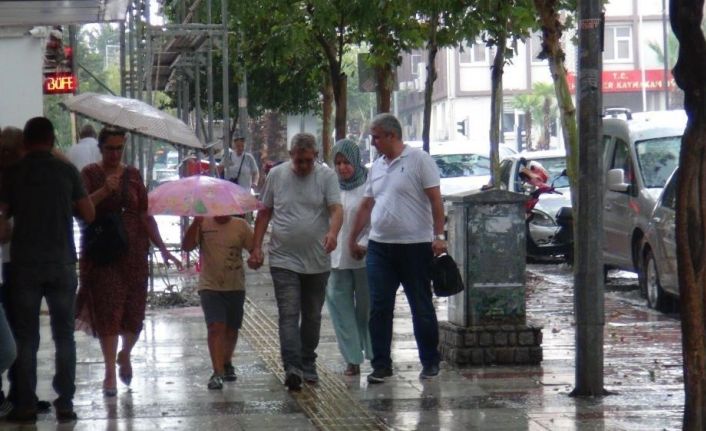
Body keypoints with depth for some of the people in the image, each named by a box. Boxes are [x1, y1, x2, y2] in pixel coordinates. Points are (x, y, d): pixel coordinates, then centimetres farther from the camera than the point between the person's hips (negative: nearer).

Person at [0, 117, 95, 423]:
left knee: (25, 337, 4)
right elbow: (88, 215, 1)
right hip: (62, 263, 0)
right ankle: (65, 403, 4)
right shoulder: (67, 171, -1)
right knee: (64, 335, 7)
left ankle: (25, 404, 1)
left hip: (25, 264, 0)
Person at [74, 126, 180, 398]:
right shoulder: (90, 174, 1)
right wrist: (104, 190, -27)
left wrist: (162, 248, 4)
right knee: (107, 311, -4)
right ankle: (110, 372, 2)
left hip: (134, 250, 3)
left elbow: (145, 216, 10)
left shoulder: (133, 175, 10)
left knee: (134, 310, 2)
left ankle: (125, 355, 30)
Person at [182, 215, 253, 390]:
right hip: (210, 287, -2)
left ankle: (227, 364, 39)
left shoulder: (241, 226, 1)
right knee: (216, 327, -16)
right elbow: (186, 246, -11)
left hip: (235, 287, 2)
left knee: (231, 329, 15)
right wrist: (195, 223, -23)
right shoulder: (203, 224, -2)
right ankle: (217, 372, -19)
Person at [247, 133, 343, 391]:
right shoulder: (276, 175, 4)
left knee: (312, 316, 12)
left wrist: (332, 232, -31)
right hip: (284, 260, -1)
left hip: (317, 261, 1)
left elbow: (336, 209, -11)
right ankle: (292, 368, -20)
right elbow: (264, 213, 9)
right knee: (288, 315, -12)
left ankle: (308, 364, 25)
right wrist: (256, 248, 3)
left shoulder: (326, 176, 0)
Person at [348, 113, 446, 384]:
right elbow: (366, 206, 20)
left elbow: (435, 200, -9)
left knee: (422, 308, 4)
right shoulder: (377, 166, 14)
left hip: (415, 245, -6)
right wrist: (352, 239, 22)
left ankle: (430, 363, 14)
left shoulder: (419, 160, -5)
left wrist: (439, 235, -15)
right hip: (379, 247, 6)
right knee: (379, 309, 2)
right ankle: (381, 365, 7)